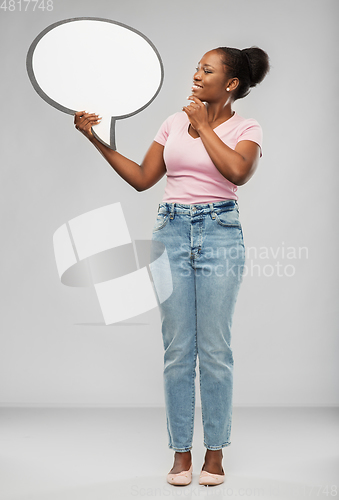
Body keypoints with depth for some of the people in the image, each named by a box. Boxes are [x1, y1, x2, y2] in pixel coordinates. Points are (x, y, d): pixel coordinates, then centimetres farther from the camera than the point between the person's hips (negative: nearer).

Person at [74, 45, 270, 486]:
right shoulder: (174, 122, 13)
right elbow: (142, 178, 11)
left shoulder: (245, 129, 2)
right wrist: (97, 139, 5)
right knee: (177, 349, 3)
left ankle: (215, 453, 13)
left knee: (214, 348, 0)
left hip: (220, 234, -3)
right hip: (172, 232, 3)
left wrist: (203, 127, -9)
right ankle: (181, 453, 13)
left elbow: (239, 172, -19)